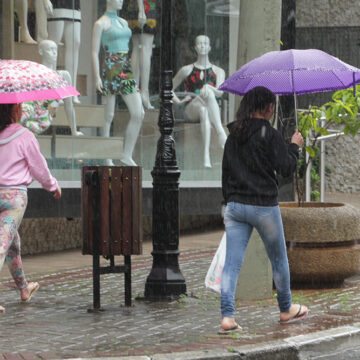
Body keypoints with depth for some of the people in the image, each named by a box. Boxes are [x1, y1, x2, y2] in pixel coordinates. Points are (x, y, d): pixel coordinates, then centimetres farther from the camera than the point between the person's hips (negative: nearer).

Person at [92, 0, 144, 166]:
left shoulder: (123, 22, 17)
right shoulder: (101, 24, -3)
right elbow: (94, 52, -7)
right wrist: (97, 77, -14)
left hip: (126, 70, 7)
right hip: (111, 70, -7)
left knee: (139, 114, -1)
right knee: (108, 117, -1)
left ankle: (127, 155, 8)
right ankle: (107, 158, 7)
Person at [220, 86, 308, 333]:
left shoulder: (234, 135, 9)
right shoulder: (270, 134, -12)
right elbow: (287, 168, -11)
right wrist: (294, 146, 6)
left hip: (235, 205, 5)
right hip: (263, 206, -5)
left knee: (232, 263, 0)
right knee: (279, 259, 15)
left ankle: (227, 316, -10)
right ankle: (286, 310, 28)